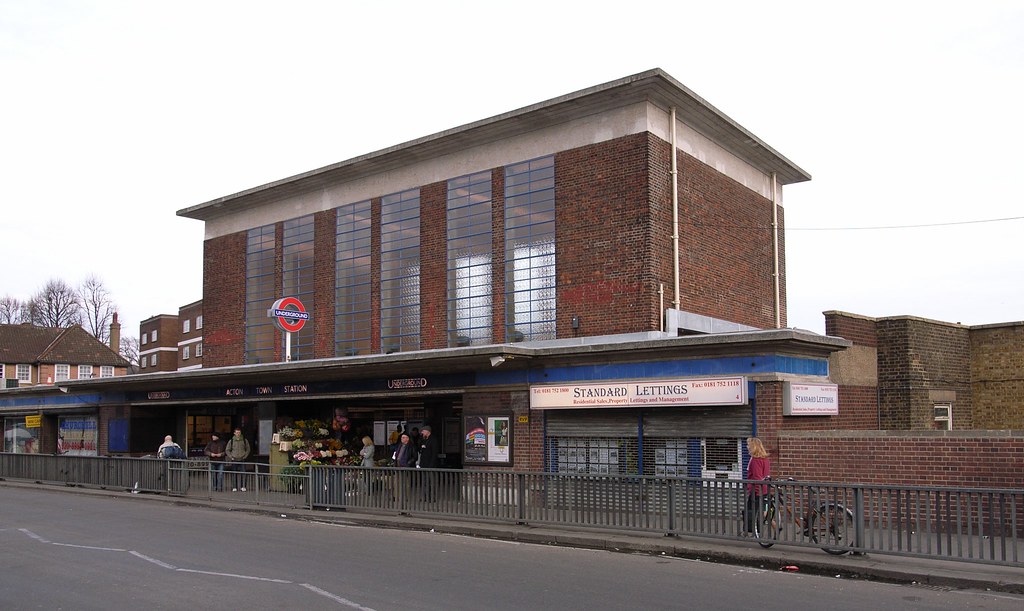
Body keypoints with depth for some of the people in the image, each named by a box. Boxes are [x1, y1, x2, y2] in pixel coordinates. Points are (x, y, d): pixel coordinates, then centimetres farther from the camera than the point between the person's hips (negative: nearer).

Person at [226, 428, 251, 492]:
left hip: (242, 460, 0)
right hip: (234, 460, 0)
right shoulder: (231, 441, 4)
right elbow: (227, 450, 11)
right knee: (234, 474, 0)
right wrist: (231, 457, 0)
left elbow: (248, 449, 15)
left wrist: (245, 456, 3)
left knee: (243, 473, -8)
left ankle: (243, 487, -5)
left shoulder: (245, 440, 6)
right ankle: (234, 487, 7)